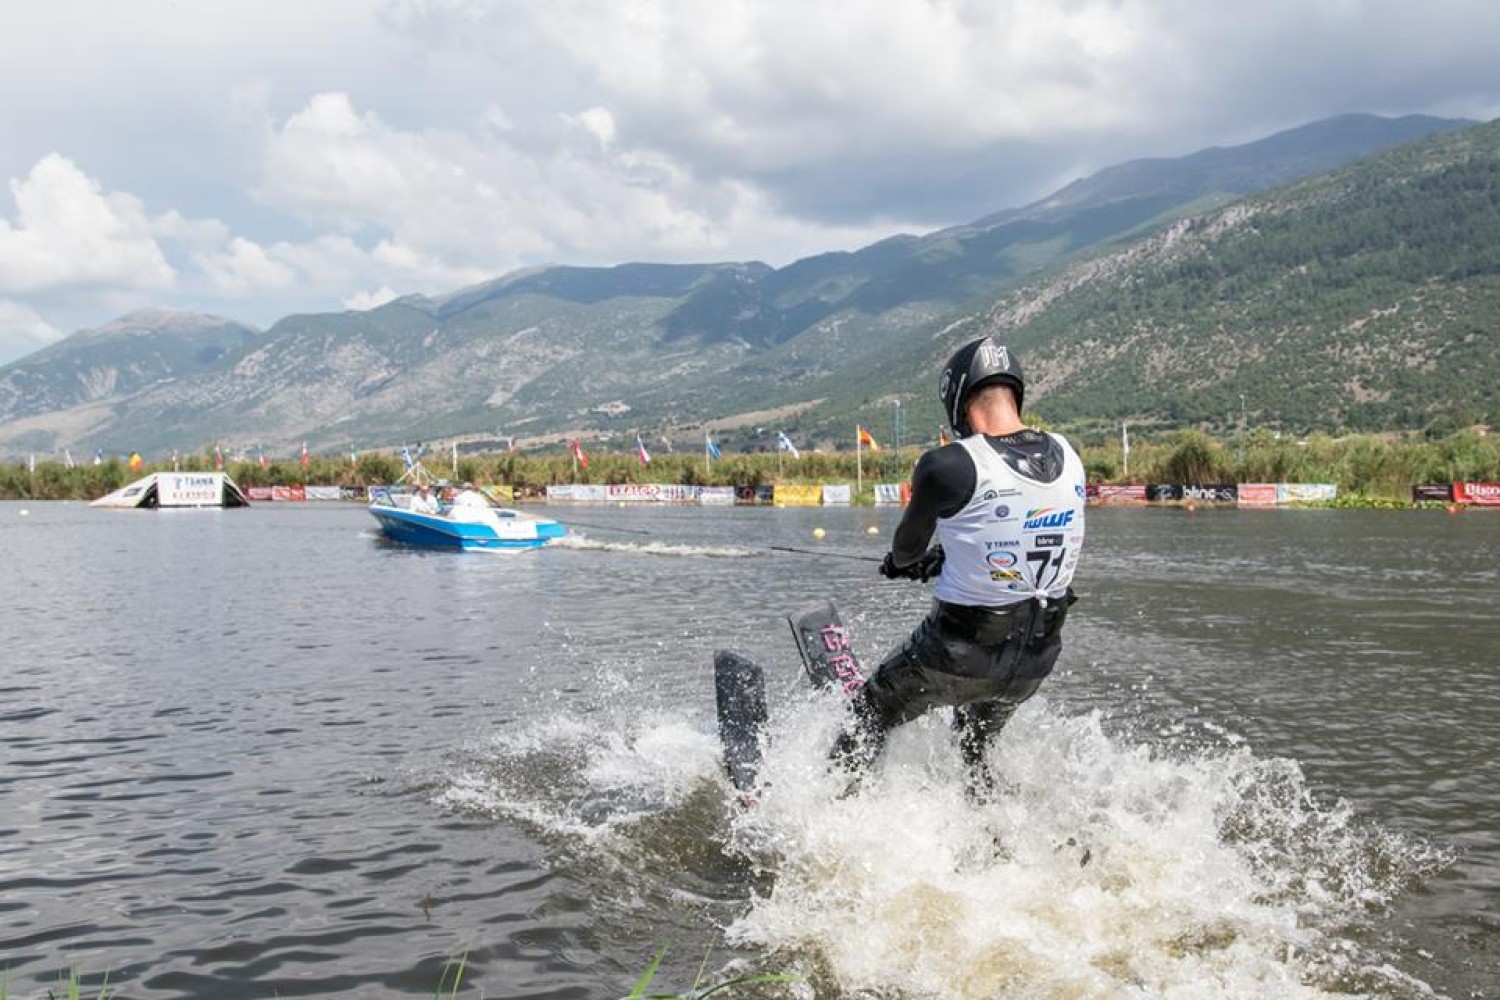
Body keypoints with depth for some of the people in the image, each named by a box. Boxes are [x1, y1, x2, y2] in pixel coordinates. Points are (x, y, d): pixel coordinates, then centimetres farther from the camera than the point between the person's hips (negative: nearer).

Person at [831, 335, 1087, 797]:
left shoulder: (948, 466, -21)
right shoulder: (1067, 456, -3)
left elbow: (909, 543, -2)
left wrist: (901, 561, 23)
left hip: (960, 651, -5)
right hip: (1039, 656, 6)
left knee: (867, 718, 19)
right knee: (975, 748, 32)